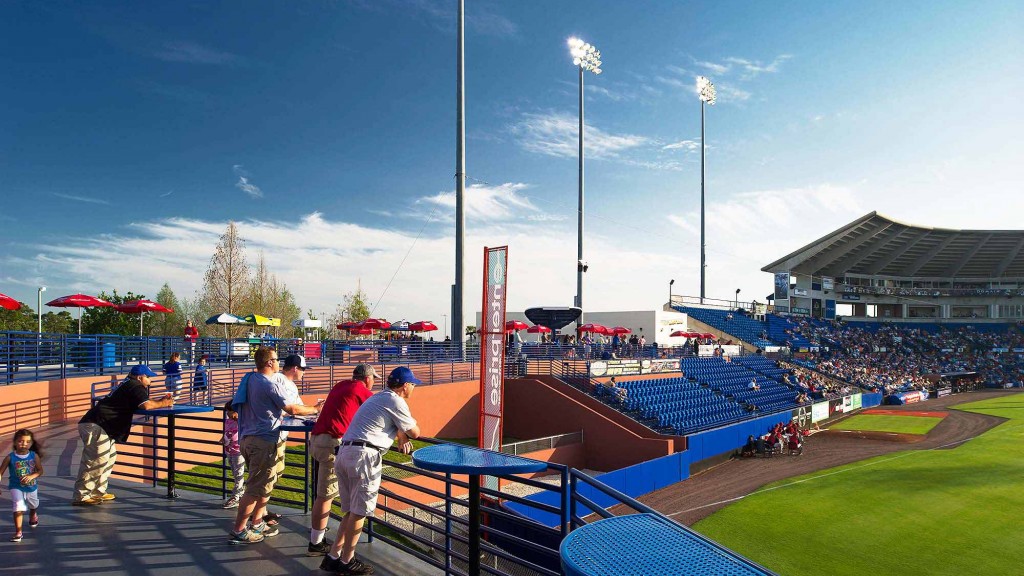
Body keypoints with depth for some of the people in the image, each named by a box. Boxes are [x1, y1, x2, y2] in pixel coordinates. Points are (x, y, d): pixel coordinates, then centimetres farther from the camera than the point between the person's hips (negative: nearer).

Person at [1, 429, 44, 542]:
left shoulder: (34, 456, -13)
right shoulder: (10, 457, -16)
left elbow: (40, 470, -8)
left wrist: (31, 476, -26)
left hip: (31, 487, 3)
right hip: (16, 487, -3)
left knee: (33, 506, 27)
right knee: (18, 508, -18)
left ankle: (33, 516, 61)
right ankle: (18, 532, -8)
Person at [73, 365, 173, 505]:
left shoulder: (128, 385, 24)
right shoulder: (136, 386, -8)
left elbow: (142, 404, 20)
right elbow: (146, 405, -22)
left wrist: (161, 401, 9)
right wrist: (162, 403, -6)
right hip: (95, 425, -11)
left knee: (110, 456, 15)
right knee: (98, 459, -13)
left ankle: (98, 492, 19)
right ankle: (80, 497, -12)